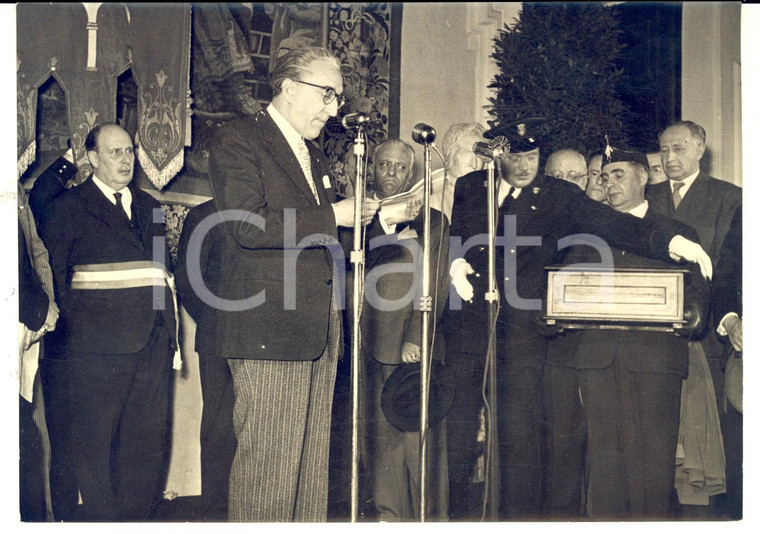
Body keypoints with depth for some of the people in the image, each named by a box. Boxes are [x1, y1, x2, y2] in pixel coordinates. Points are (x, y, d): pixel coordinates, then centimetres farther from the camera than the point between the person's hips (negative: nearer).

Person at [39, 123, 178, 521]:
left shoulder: (148, 207, 18)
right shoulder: (68, 208, 2)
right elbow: (54, 277, -1)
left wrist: (170, 333, 12)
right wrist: (73, 325, -7)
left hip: (153, 342, 5)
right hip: (99, 342, -5)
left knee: (149, 437, 7)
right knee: (95, 439, 1)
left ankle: (135, 517, 19)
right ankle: (102, 519, 13)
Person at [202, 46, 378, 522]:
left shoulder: (314, 156, 24)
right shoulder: (238, 141, -3)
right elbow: (249, 226, -17)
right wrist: (333, 216, -13)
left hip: (320, 329, 8)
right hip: (269, 327, -8)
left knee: (314, 460, 8)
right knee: (268, 458, -6)